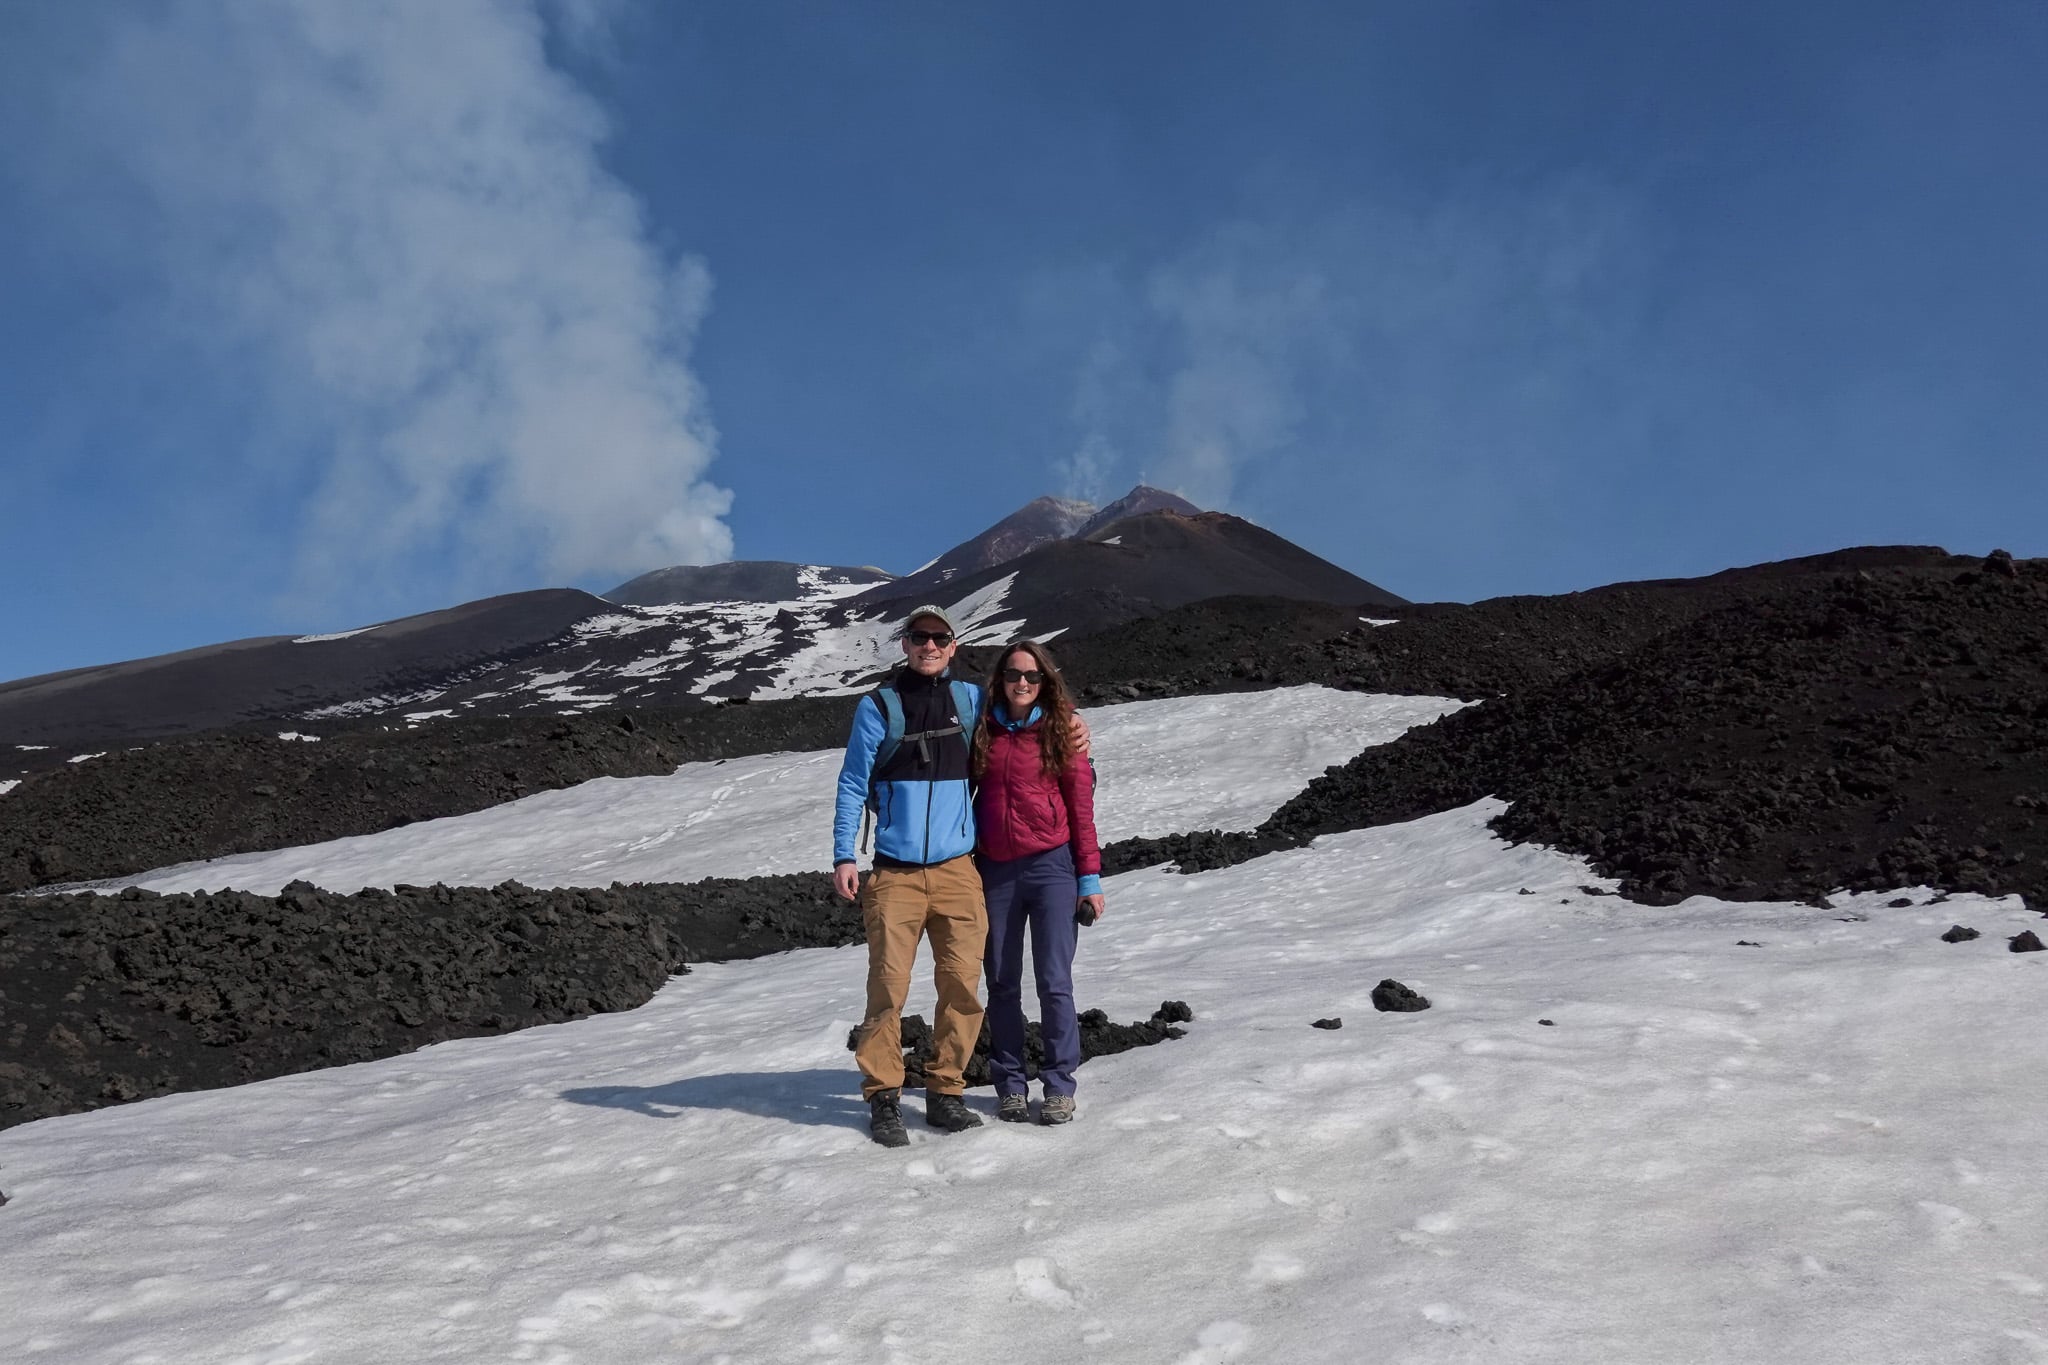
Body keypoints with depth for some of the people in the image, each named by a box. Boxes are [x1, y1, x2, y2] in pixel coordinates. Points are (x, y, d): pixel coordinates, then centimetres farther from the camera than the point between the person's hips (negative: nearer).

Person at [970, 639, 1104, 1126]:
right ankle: (1010, 1085, 18)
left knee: (1054, 982, -5)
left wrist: (1090, 878, -2)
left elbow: (1081, 808, 1)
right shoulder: (983, 730, 7)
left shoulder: (1062, 731, 1)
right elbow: (963, 792, 13)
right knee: (1002, 985, 7)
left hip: (1051, 866, -3)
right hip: (995, 870, 3)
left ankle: (1059, 1086, 6)